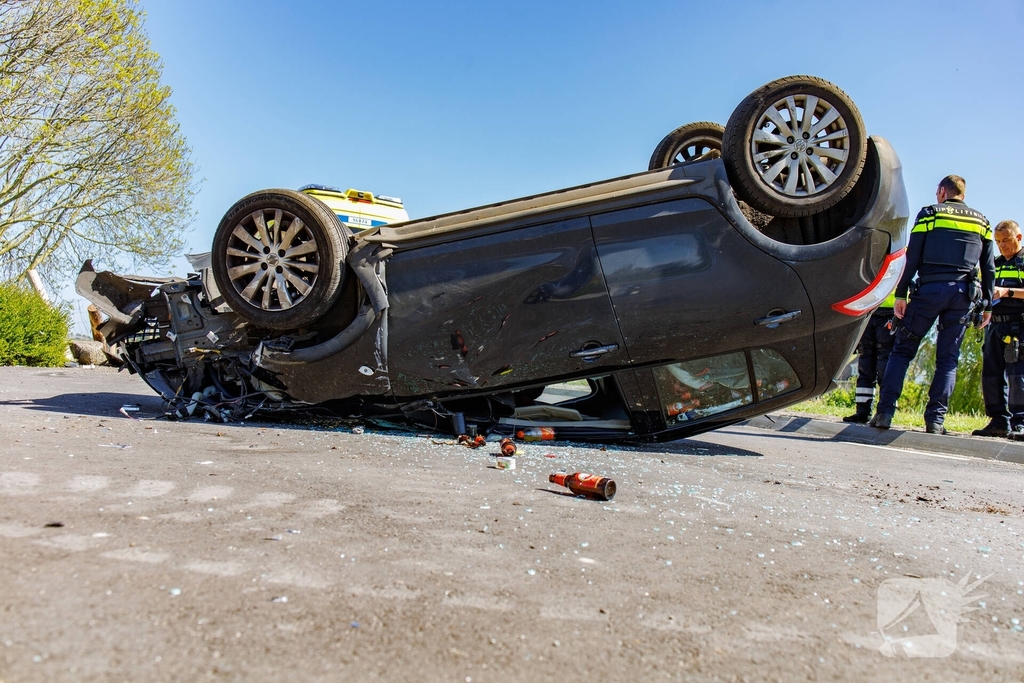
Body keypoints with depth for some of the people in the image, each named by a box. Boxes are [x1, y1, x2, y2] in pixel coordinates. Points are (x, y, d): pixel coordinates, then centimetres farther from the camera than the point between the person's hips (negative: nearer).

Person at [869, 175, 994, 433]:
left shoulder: (929, 214, 6)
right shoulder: (981, 221, 17)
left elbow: (912, 258, -3)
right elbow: (989, 268, 13)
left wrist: (900, 294, -3)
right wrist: (987, 305, 16)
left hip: (930, 289, -3)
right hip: (963, 294, 3)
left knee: (902, 349, 2)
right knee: (948, 358, 7)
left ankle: (885, 411, -6)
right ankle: (936, 419, 0)